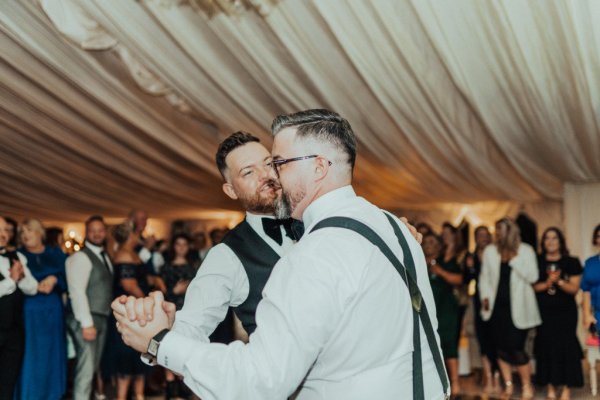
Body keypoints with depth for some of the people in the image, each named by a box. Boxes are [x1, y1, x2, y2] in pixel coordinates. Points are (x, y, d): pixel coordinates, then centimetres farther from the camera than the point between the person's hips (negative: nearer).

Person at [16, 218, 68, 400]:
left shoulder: (56, 253, 8)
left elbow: (68, 278, 3)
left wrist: (54, 279, -15)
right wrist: (34, 287, -20)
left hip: (52, 312, 3)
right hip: (28, 313, -3)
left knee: (51, 356, 9)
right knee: (30, 357, -3)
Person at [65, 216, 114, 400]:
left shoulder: (105, 256, 14)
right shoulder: (80, 257, -12)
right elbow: (77, 292, -19)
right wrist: (87, 323, -22)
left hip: (102, 318, 8)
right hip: (86, 320, -8)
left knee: (94, 366, 14)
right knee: (86, 368, -7)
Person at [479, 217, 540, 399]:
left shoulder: (526, 251, -1)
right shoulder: (490, 251, 7)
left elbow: (532, 276, -10)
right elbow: (485, 276, 12)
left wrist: (514, 259, -15)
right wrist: (485, 296, 0)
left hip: (517, 308, -3)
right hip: (497, 307, 3)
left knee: (516, 348, -5)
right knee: (501, 348, 5)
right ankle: (508, 385, 18)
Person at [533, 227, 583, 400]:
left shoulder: (571, 263, 3)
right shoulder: (537, 262, 6)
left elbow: (574, 289, -2)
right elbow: (532, 286, 1)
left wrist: (559, 282, -18)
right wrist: (547, 283, -16)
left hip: (565, 312, -1)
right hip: (544, 312, 1)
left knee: (566, 346, -6)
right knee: (547, 347, 0)